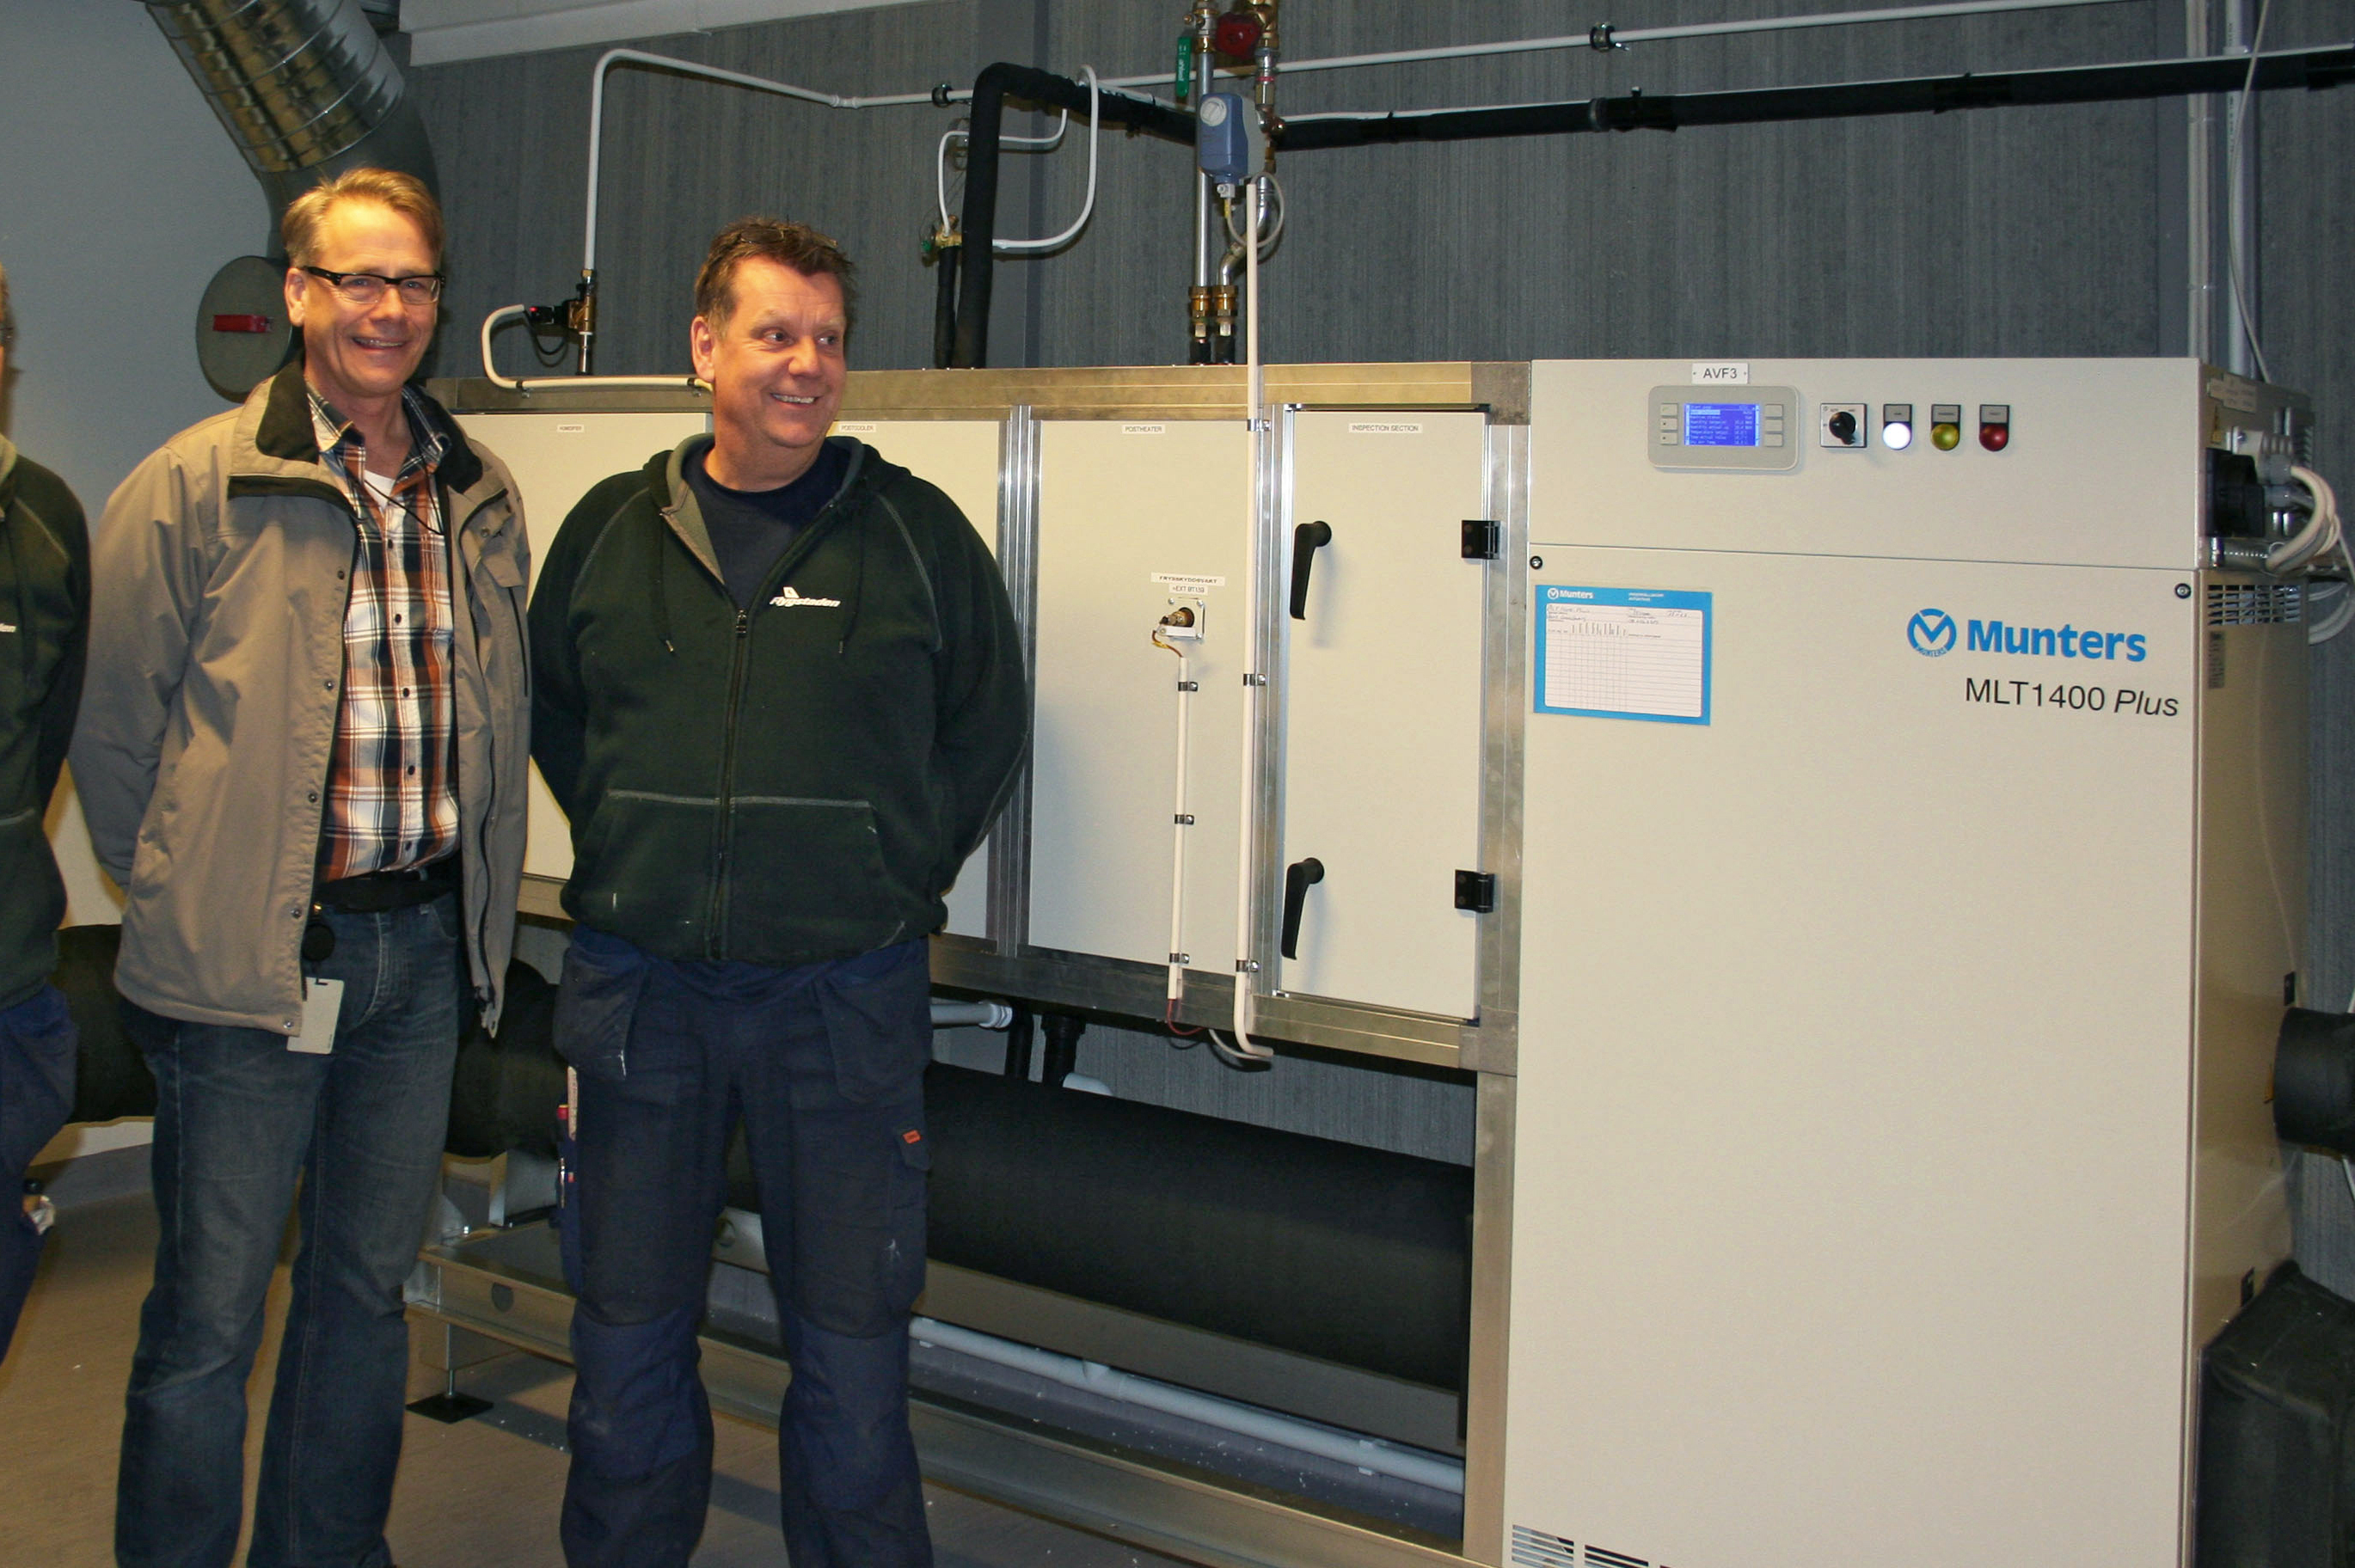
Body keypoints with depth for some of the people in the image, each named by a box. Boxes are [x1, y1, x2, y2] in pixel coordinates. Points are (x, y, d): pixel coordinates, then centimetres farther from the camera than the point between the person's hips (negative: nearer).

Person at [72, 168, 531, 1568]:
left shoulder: (481, 499, 8)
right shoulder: (198, 485, -7)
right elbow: (112, 727, -3)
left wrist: (480, 907, 10)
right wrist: (181, 898, 1)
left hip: (425, 952, 5)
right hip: (248, 967, -5)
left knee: (371, 1283, 17)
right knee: (208, 1315, 4)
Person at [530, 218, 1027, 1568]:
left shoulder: (918, 531, 0)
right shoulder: (611, 531, 6)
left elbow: (988, 723, 8)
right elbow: (552, 711, 18)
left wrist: (897, 880, 4)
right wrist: (634, 862, 10)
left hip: (846, 997, -2)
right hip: (639, 988, 2)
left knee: (852, 1343, 6)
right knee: (626, 1330, 13)